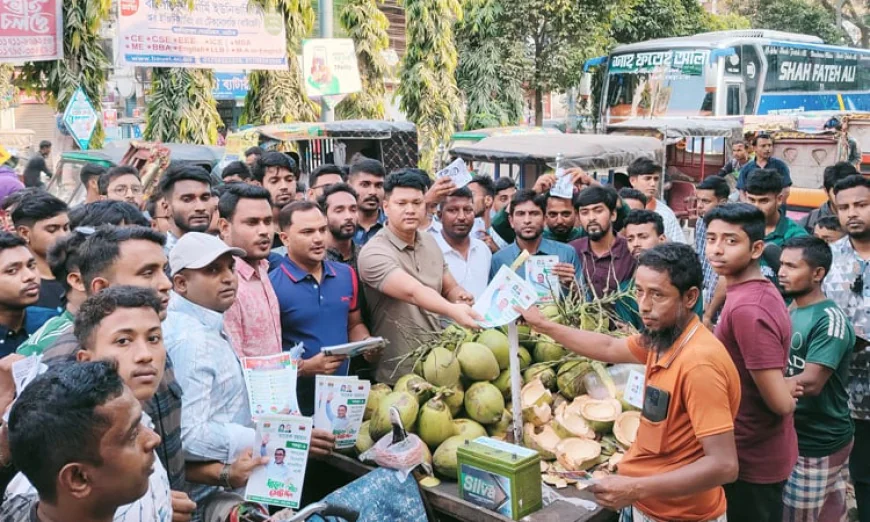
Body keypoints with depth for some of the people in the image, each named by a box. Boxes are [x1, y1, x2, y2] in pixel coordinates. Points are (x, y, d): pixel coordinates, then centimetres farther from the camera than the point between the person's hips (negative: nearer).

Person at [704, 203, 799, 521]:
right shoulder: (763, 290, 4)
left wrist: (786, 389, -7)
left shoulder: (745, 308, -27)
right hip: (764, 452, 9)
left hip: (750, 459, -9)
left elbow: (780, 402, -25)